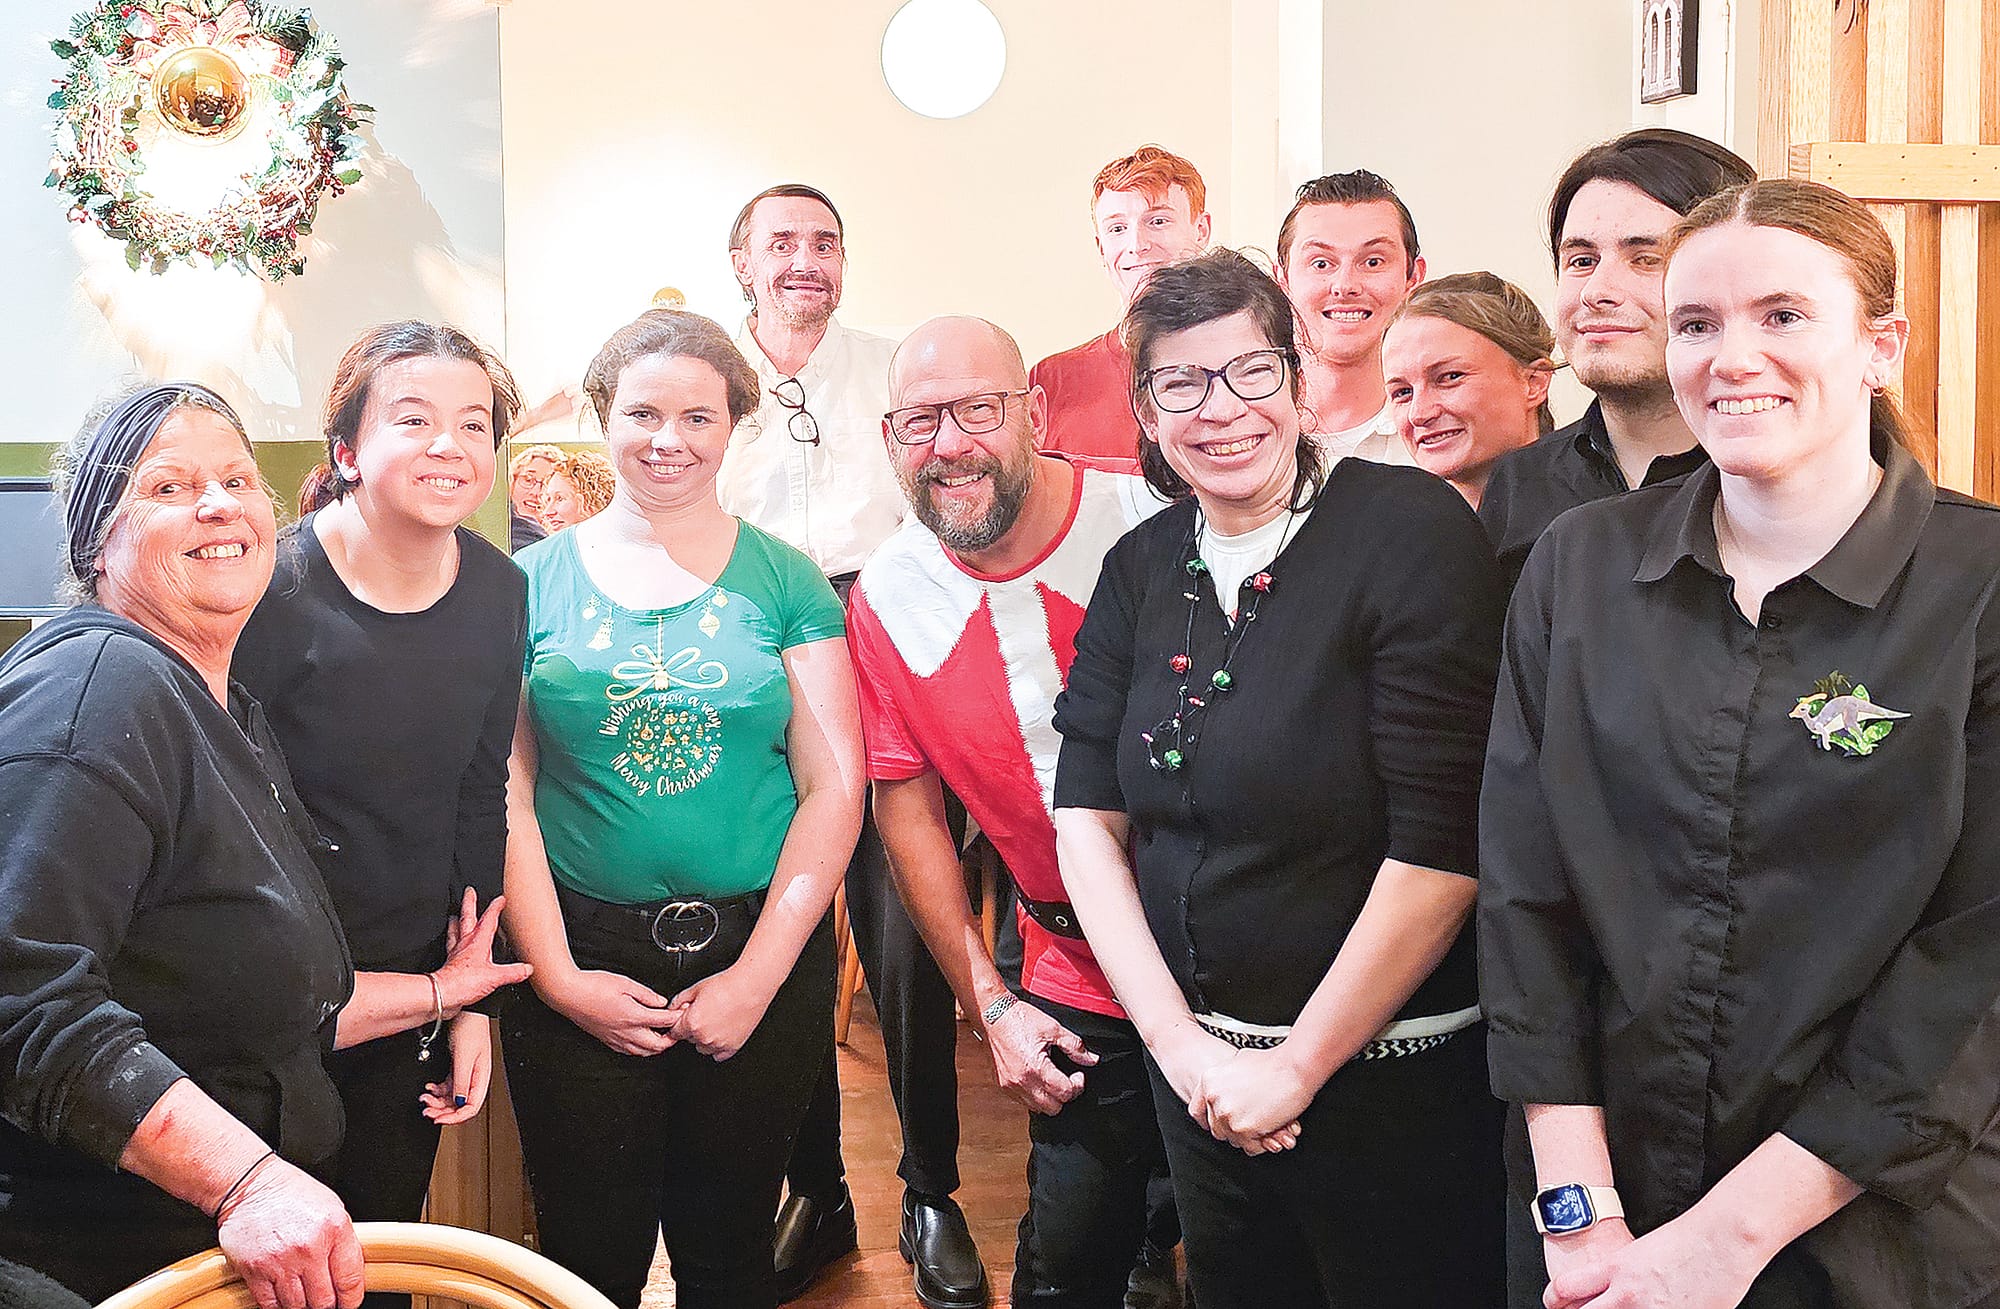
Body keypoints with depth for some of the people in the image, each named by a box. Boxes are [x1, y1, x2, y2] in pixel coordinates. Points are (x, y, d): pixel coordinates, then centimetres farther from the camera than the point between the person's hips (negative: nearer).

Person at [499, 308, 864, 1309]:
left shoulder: (785, 582, 1)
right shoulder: (534, 582, 2)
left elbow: (834, 787, -3)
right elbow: (506, 793, -1)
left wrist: (758, 977, -10)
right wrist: (560, 978, -8)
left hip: (758, 957, 0)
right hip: (581, 969, 0)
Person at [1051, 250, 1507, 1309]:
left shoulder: (1412, 533, -14)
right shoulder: (1142, 568, 3)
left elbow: (1442, 846, -19)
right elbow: (1086, 821, 1)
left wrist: (1295, 1067, -14)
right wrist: (1180, 1044, -9)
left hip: (1389, 1074, -5)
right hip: (1197, 1079, 5)